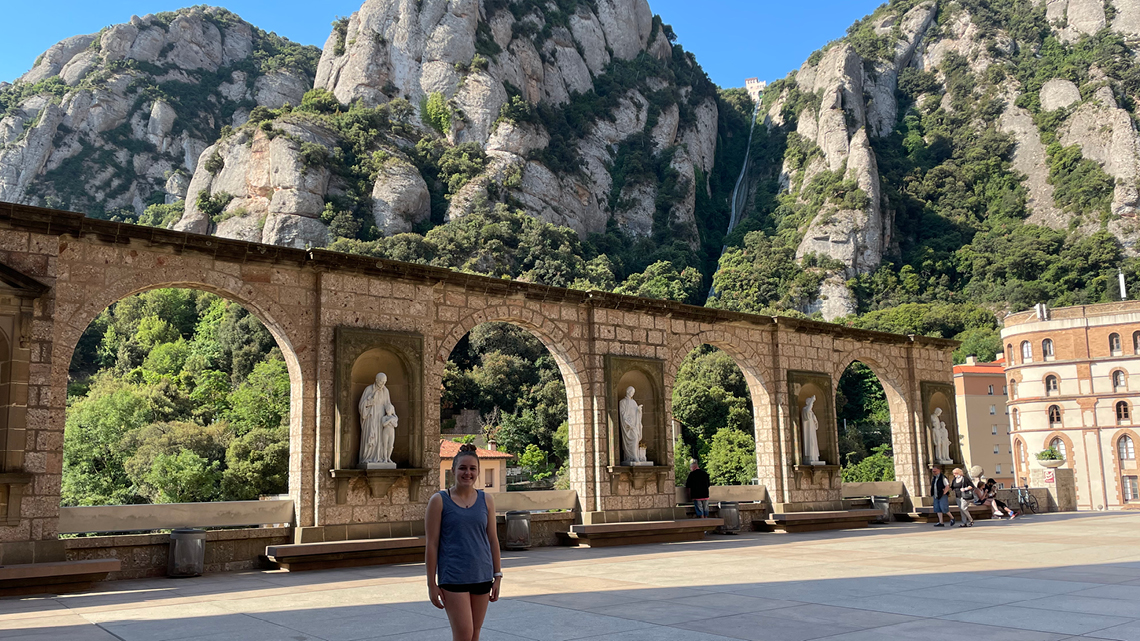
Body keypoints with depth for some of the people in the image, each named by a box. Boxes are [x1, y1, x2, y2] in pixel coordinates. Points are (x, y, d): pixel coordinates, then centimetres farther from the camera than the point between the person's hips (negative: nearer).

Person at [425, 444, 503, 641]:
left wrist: (497, 576, 8)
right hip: (453, 578, -4)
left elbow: (493, 539, 10)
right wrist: (432, 583, -7)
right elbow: (432, 544, -5)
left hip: (482, 576, 4)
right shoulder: (439, 501, -5)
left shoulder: (486, 500, 5)